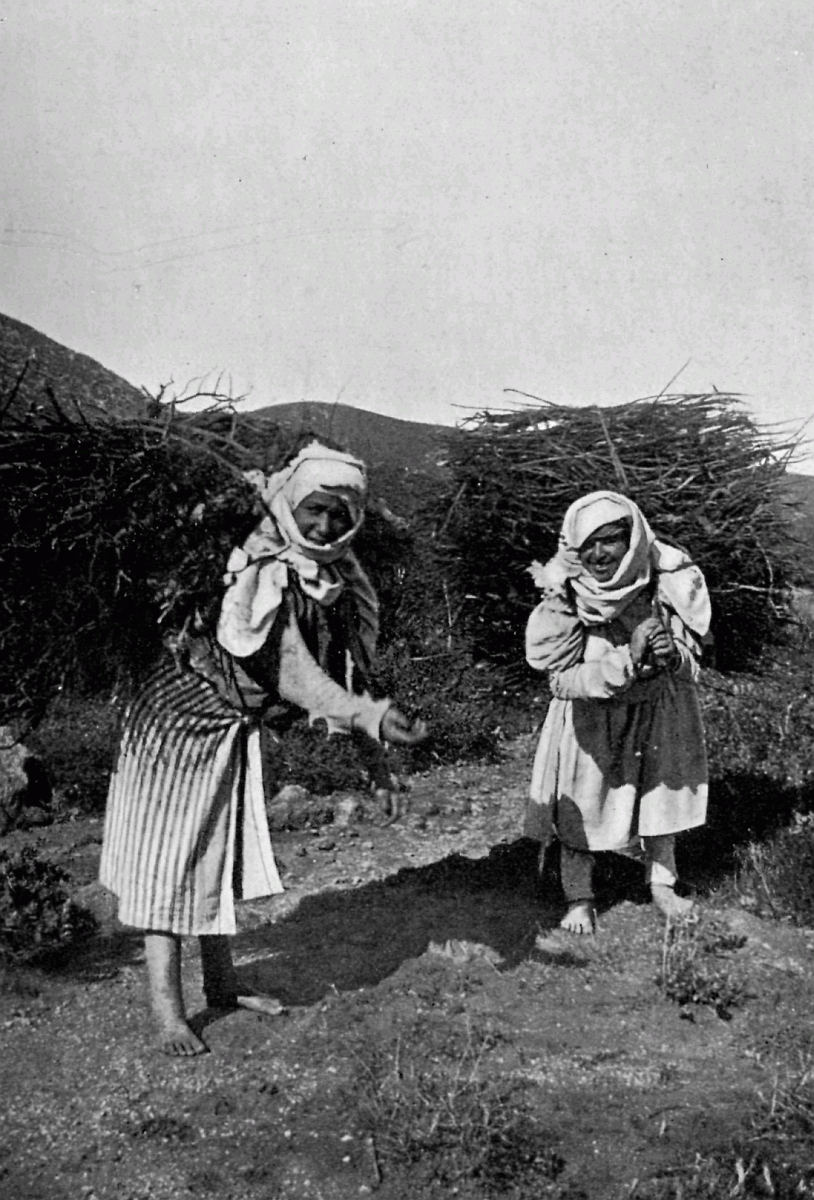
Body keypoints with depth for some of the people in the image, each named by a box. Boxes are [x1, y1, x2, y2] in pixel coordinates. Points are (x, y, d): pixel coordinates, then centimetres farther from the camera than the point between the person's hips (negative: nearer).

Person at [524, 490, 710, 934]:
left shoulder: (668, 581, -20)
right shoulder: (565, 594, -23)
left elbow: (689, 656, -11)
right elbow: (564, 676, -22)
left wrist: (671, 655, -35)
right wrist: (628, 660, -35)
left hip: (658, 710, 2)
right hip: (588, 716, -2)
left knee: (662, 795, 19)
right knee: (579, 809, 8)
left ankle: (662, 884, 41)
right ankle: (579, 900, 29)